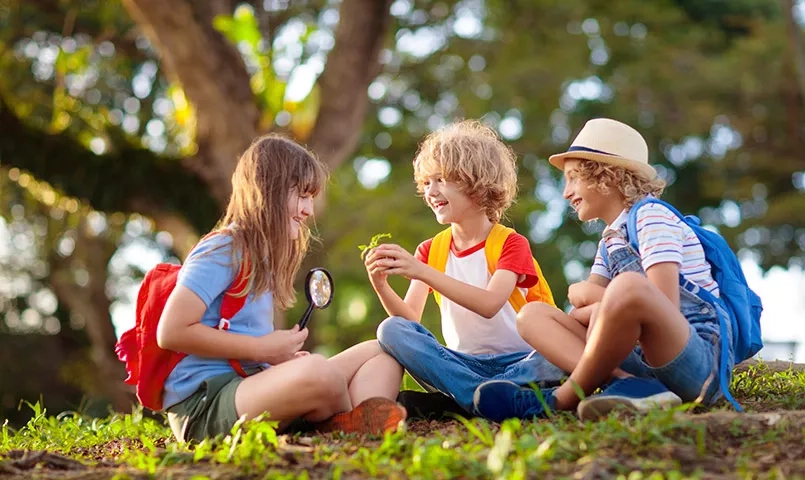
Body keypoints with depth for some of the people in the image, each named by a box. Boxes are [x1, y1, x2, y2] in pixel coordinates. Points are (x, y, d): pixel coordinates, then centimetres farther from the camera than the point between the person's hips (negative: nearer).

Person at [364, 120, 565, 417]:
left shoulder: (511, 244, -2)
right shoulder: (430, 250, 12)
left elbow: (489, 304, -22)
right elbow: (410, 319, 0)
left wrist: (422, 272, -29)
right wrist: (382, 286, -20)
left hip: (519, 360, -3)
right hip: (464, 363, 4)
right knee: (391, 330, -21)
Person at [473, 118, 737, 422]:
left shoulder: (650, 215, -4)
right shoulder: (611, 238, 20)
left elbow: (664, 309, -16)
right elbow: (579, 317, 12)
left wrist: (593, 296, -2)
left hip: (701, 359, -8)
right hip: (643, 359, 9)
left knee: (629, 285, -36)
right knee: (533, 315, 3)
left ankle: (561, 400, -18)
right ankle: (629, 385, -22)